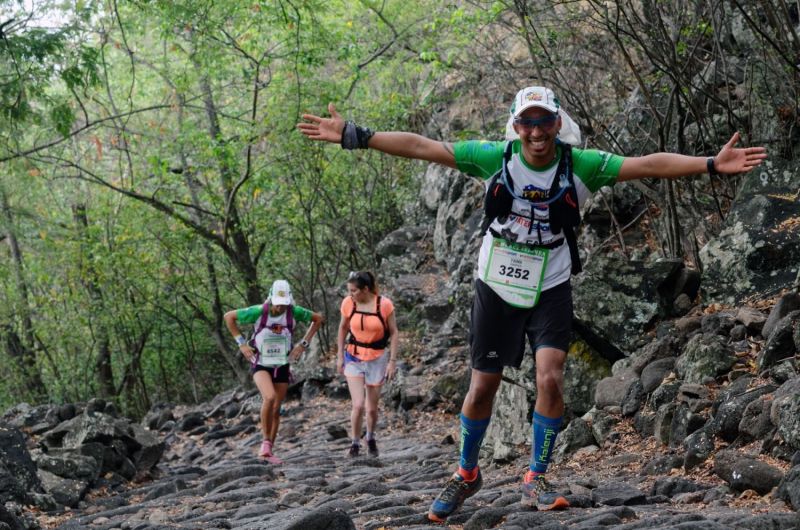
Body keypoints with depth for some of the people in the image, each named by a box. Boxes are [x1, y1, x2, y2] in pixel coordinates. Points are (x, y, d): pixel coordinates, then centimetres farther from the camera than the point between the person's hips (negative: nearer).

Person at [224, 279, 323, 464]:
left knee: (276, 410, 6)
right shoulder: (258, 312, -20)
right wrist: (241, 343, -9)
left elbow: (318, 319, 4)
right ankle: (265, 441, -13)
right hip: (260, 364, -3)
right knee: (269, 397, -28)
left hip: (282, 366, 3)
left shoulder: (294, 312, -14)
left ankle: (268, 451, 19)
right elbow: (229, 317, -6)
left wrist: (303, 343, -2)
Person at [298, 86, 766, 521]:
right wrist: (355, 137, -16)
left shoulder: (581, 165, -12)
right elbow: (421, 147, -12)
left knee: (551, 379, -18)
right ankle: (467, 474, 31)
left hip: (550, 290, -1)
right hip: (497, 288, 1)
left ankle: (536, 480, 1)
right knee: (482, 388, 8)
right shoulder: (494, 158, -12)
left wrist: (711, 164, -27)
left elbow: (649, 165, -18)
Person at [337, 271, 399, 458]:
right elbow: (343, 328, 7)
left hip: (377, 359, -1)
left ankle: (370, 438, 36)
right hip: (354, 358, 1)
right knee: (358, 405, -12)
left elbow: (393, 333, -5)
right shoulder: (348, 303, -8)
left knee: (372, 408, 8)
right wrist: (340, 356, 6)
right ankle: (355, 442, 8)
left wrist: (393, 361, -8)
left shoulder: (384, 304, -14)